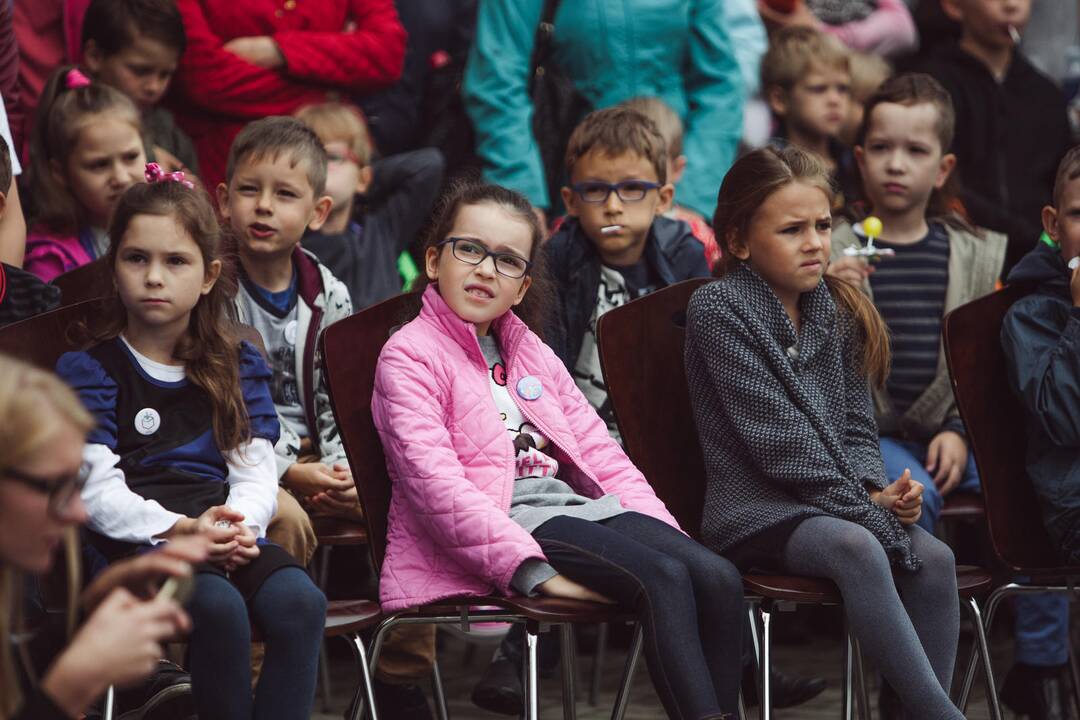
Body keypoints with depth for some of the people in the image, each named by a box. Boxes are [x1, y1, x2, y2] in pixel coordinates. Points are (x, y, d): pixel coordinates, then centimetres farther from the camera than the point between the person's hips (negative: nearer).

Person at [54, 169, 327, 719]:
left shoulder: (238, 365, 17)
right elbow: (98, 491, -7)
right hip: (135, 539, -4)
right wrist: (179, 529, -22)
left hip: (221, 529, 4)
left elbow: (256, 472, 8)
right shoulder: (89, 368, 4)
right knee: (219, 607, -34)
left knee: (300, 602, -26)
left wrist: (238, 523, -15)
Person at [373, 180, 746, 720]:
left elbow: (599, 451, 21)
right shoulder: (410, 357, -1)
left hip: (580, 507, 8)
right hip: (507, 523, -8)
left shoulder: (532, 353, 25)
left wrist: (662, 533, 4)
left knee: (718, 578, -17)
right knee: (663, 581, -29)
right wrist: (531, 572, -24)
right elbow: (434, 482, -14)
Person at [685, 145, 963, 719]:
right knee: (855, 547, -35)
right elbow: (777, 434, -14)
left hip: (836, 502, 7)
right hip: (755, 510, -6)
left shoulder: (834, 308, 12)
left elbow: (855, 423, 15)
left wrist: (878, 488, -7)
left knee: (934, 558, -22)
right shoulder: (717, 309, -8)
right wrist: (864, 503, -16)